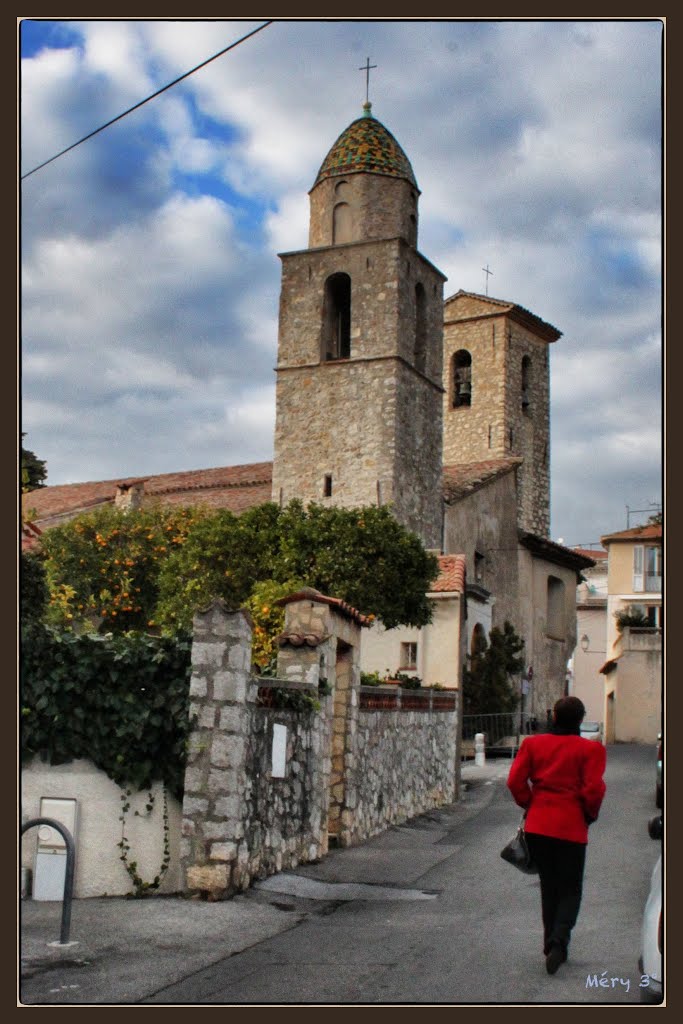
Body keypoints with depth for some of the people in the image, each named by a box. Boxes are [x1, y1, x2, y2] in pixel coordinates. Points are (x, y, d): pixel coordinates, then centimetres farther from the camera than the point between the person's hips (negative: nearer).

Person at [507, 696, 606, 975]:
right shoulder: (591, 749, -7)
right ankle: (559, 940, -13)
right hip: (571, 827, -3)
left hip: (537, 825, 3)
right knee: (570, 889, 7)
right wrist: (589, 815, 5)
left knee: (548, 886, 17)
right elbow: (593, 789, -13)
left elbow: (515, 781, -3)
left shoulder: (533, 744, 1)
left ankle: (552, 944, 21)